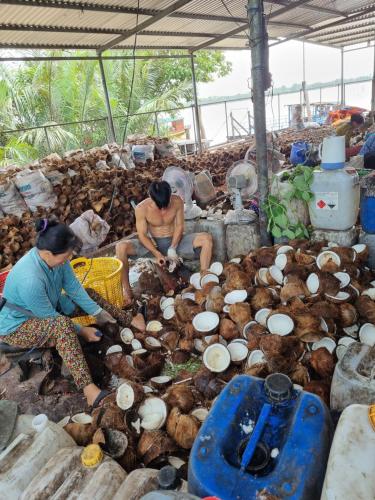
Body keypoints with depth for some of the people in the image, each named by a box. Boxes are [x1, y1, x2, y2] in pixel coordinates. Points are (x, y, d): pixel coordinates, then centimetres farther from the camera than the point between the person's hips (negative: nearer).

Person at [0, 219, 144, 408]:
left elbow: (74, 287, -6)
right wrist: (81, 330, -20)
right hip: (16, 326, -9)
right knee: (63, 325, -36)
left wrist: (97, 312, -9)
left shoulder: (54, 257, -17)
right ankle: (88, 387, -38)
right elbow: (51, 318, -27)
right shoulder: (30, 279, -38)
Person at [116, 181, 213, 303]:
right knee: (121, 247, -27)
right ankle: (127, 292, -19)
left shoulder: (177, 201, -15)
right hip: (153, 243, -1)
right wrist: (157, 254, -27)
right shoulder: (141, 208, -20)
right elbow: (142, 235, -14)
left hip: (175, 241, 1)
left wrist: (172, 248, -20)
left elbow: (179, 226, -7)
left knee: (207, 238, -23)